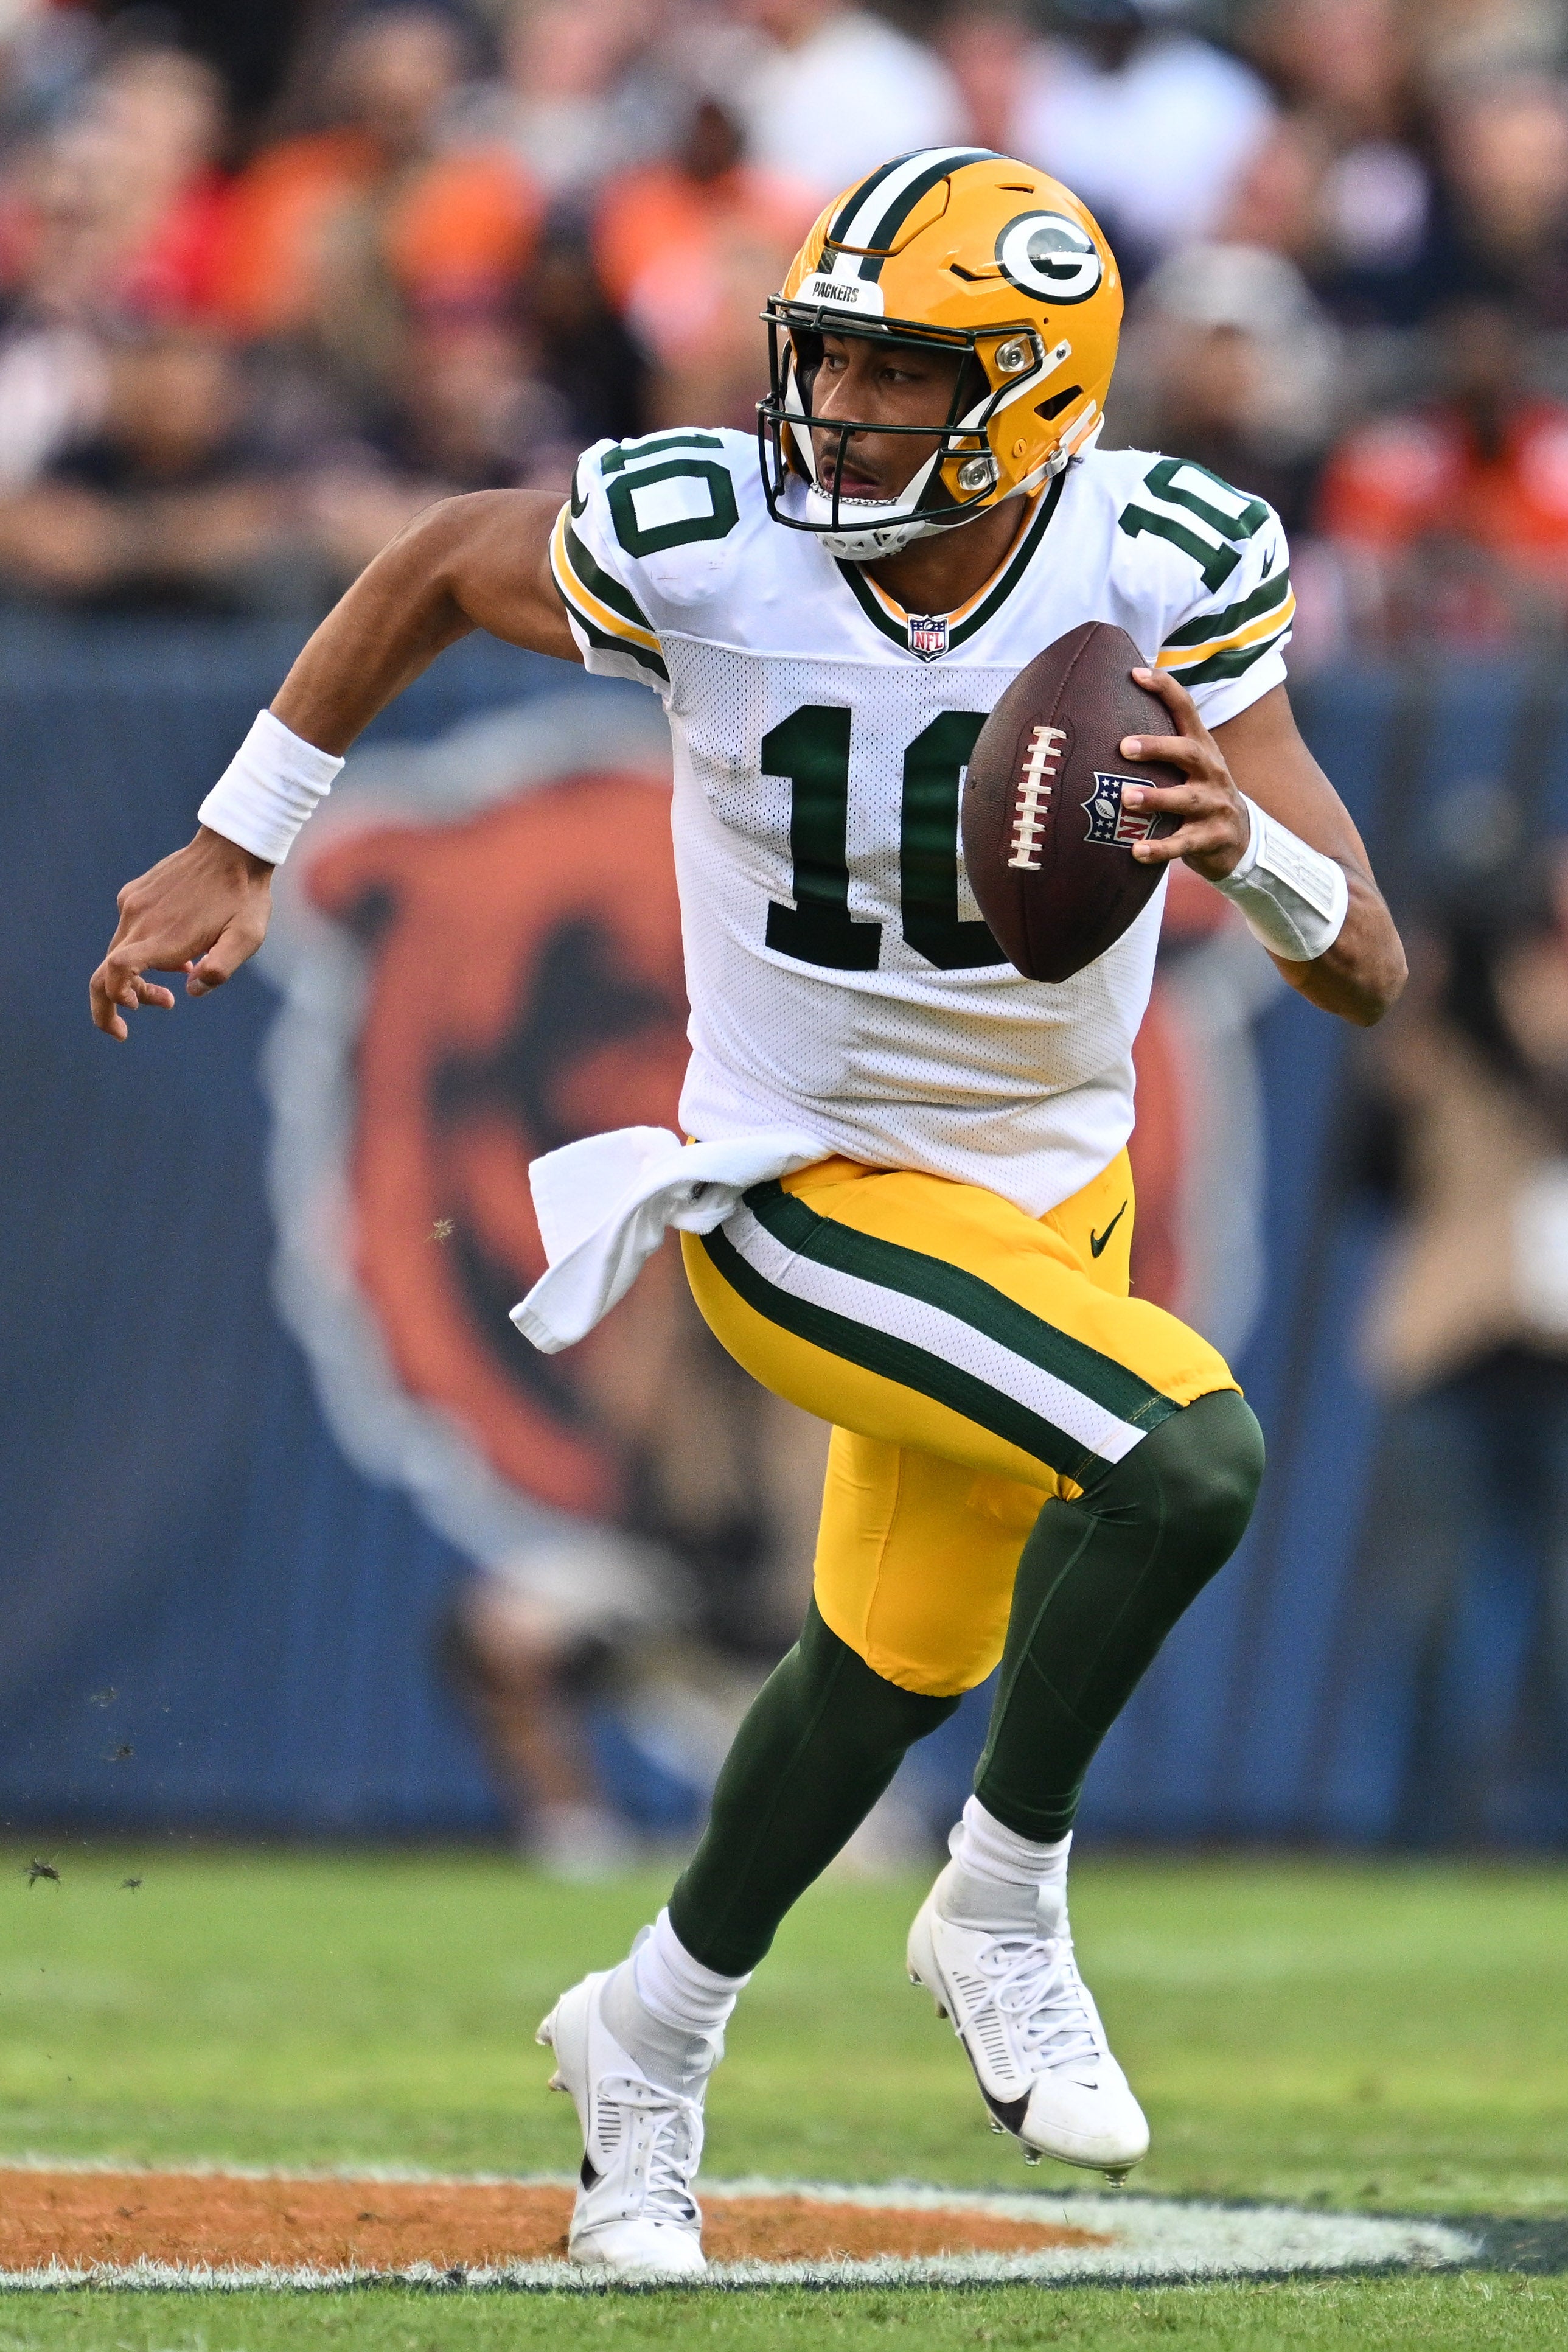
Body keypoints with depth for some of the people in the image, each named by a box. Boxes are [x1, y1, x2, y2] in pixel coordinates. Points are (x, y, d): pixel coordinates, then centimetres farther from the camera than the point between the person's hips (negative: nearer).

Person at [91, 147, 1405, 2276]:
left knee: (899, 1663, 22)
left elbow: (1367, 975, -19)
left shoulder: (1159, 568, -18)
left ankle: (657, 2037, 46)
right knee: (1187, 1463, -27)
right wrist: (235, 853, 4)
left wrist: (1246, 846, -41)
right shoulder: (699, 548, -23)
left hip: (1055, 1189, 5)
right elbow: (443, 563, 0)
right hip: (811, 1198, -5)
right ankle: (1005, 1913, -6)